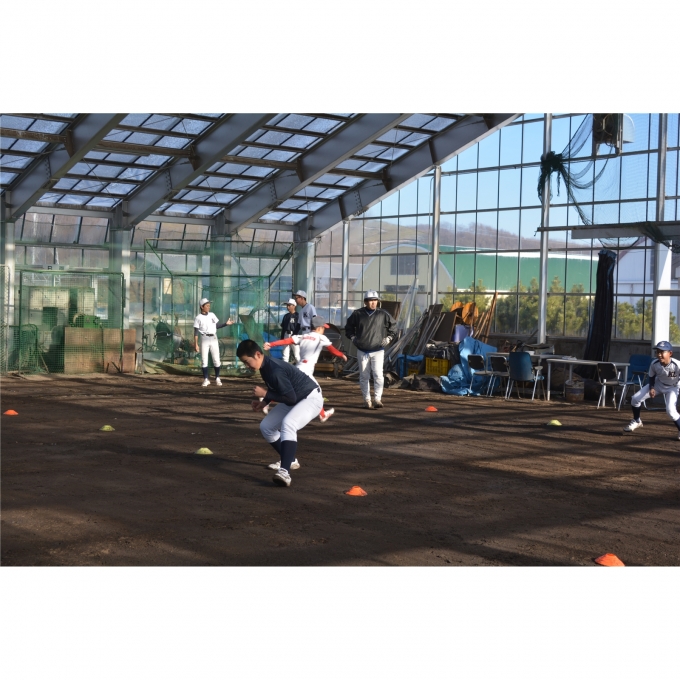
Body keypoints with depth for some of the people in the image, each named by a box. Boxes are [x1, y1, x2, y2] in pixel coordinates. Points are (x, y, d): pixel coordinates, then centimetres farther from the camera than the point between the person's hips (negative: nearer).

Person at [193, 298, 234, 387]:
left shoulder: (212, 315, 10)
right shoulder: (198, 318, -2)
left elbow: (217, 325, 14)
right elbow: (196, 332, -4)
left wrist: (226, 323, -1)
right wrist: (195, 344, -11)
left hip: (214, 339, 3)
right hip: (204, 339, -3)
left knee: (216, 360, 2)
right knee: (204, 360, -1)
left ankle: (217, 378, 14)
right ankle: (206, 379, 8)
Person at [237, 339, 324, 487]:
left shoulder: (275, 370, -31)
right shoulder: (265, 366, -2)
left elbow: (291, 398, -29)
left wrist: (265, 394, -24)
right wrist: (264, 402, 0)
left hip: (311, 398, -10)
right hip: (295, 398, 10)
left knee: (287, 424, -36)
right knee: (266, 426, 12)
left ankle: (285, 471, -48)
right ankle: (290, 460, 26)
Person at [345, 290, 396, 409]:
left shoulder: (383, 314, -1)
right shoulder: (357, 314, -1)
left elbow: (393, 326, 13)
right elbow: (348, 327, 16)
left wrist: (388, 338, 4)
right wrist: (353, 338, 5)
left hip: (378, 351, -1)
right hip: (362, 351, 1)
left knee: (378, 374, -14)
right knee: (364, 376, 5)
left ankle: (377, 398, -6)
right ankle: (367, 400, 14)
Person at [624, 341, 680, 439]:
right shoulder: (654, 364, -25)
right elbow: (652, 377, -5)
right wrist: (651, 388, -21)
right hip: (658, 383, 4)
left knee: (671, 410, -25)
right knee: (635, 398, -5)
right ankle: (636, 421, 21)